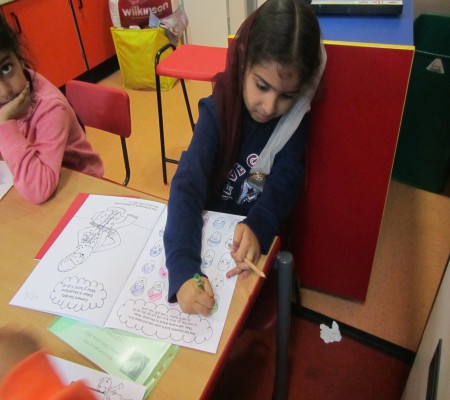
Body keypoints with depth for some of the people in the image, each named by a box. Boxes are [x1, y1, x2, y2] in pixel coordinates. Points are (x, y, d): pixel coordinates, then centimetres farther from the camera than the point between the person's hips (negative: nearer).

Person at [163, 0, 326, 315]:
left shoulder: (296, 119, -13)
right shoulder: (218, 110, -21)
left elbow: (285, 183, -19)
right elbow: (188, 186, -32)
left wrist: (257, 228, -42)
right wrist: (184, 270, -47)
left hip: (261, 235, 1)